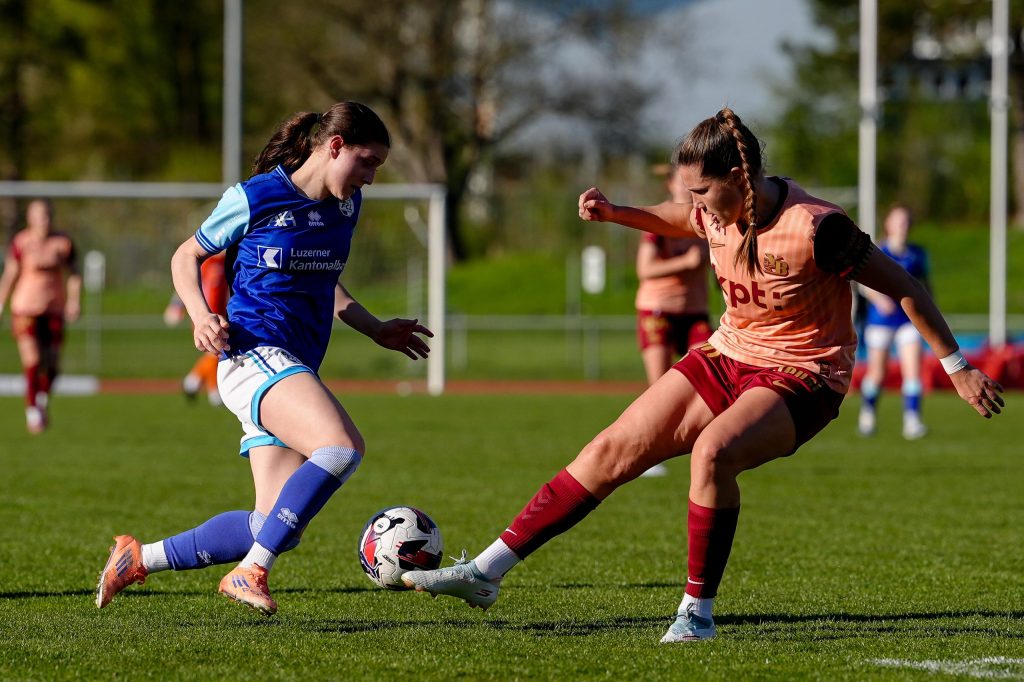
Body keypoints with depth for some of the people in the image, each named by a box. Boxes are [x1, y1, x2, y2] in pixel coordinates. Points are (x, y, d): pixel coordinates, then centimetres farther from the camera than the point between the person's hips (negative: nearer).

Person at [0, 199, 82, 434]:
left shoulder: (63, 243, 1)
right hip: (25, 308, -2)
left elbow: (74, 274, 7)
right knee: (32, 361, -11)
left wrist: (74, 300, -6)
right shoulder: (20, 243, -4)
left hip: (54, 309, 2)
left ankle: (43, 398, 34)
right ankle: (32, 409, 4)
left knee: (52, 365, 3)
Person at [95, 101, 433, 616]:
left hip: (296, 368, 8)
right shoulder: (253, 199, -5)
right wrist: (200, 315, -10)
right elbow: (186, 256, 6)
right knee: (342, 447, -31)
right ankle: (249, 572, -24)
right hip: (255, 354, -8)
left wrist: (377, 330, 25)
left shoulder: (345, 207, 15)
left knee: (277, 525, -1)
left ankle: (139, 558, 14)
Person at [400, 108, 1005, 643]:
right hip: (729, 355, 7)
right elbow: (677, 221, 22)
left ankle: (698, 611, -19)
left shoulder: (813, 229, -26)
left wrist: (957, 367, -15)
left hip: (801, 377, -7)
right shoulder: (718, 210, -5)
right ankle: (485, 573, 2)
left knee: (713, 451, -35)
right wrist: (613, 212, 4)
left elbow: (904, 287, -17)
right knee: (613, 450, -2)